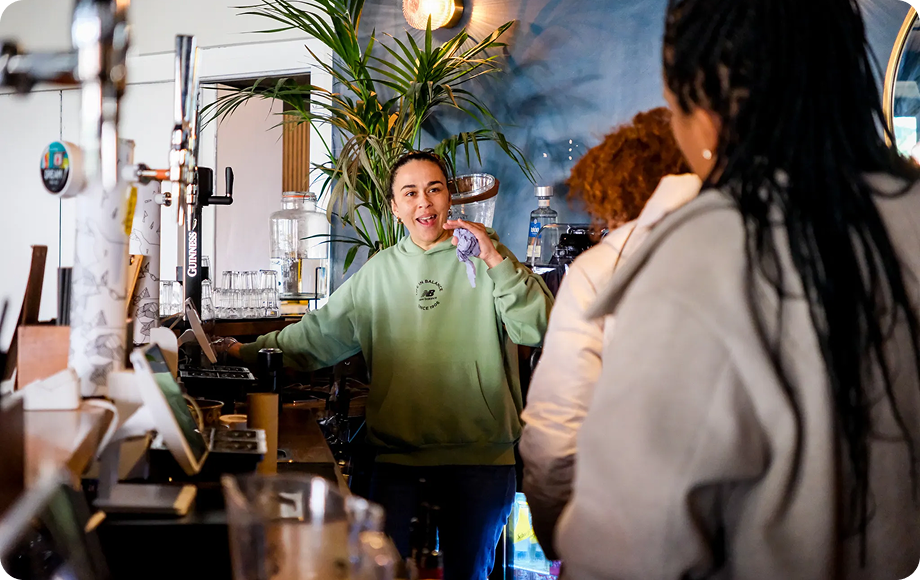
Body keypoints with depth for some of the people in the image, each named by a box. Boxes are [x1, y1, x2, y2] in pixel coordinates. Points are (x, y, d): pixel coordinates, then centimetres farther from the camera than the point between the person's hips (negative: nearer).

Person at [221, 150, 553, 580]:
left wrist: (496, 261, -18)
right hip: (397, 453, 2)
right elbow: (318, 334, 19)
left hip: (479, 453, -2)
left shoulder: (482, 256, 2)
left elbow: (536, 329, -10)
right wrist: (251, 351, 16)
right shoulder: (380, 271, 12)